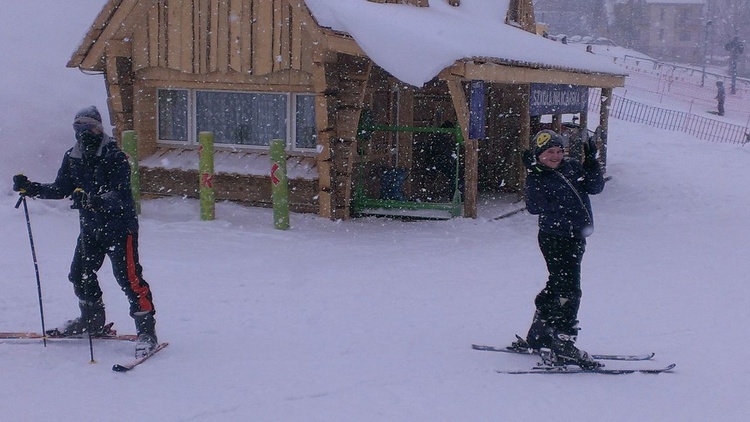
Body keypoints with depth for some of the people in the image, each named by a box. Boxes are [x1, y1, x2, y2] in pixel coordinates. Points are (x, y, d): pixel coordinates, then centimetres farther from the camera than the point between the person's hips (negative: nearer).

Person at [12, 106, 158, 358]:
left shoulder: (115, 157, -16)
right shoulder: (73, 158, 5)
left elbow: (117, 195, -26)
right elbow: (60, 189, 12)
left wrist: (90, 199, -42)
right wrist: (30, 188, 1)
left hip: (119, 226, -7)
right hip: (90, 227, 7)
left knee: (128, 277, -11)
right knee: (81, 275, 13)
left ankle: (146, 330, -6)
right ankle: (93, 321, 34)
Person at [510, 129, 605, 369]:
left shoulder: (573, 168, 10)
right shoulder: (538, 176, -7)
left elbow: (596, 187, 4)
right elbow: (534, 207, -19)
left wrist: (591, 161, -7)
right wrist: (533, 176, -26)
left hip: (576, 237, 8)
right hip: (555, 239, -8)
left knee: (557, 286, 18)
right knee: (568, 291, -12)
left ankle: (536, 336, 33)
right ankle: (563, 346, -10)